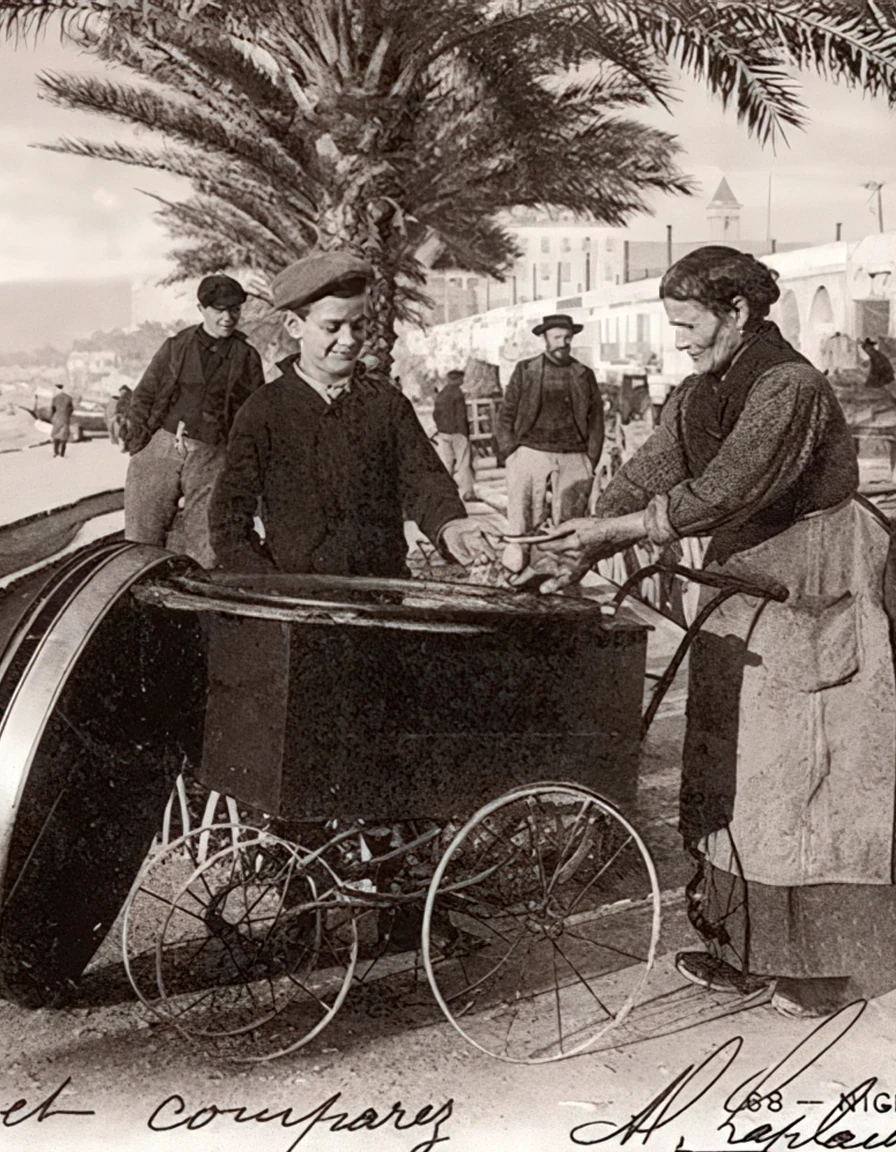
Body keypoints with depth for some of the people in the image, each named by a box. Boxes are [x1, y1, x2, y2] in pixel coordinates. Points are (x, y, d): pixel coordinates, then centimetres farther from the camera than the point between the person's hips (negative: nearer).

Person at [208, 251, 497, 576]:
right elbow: (229, 523, 3)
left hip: (385, 589, 2)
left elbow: (421, 476, 3)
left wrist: (448, 525, -18)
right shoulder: (263, 412, 2)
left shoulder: (386, 401, 9)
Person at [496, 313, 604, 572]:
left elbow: (596, 420, 13)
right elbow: (506, 414, 9)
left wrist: (591, 461, 4)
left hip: (573, 458, 2)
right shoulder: (525, 370, 10)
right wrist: (510, 452, -1)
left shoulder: (585, 375, 14)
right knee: (522, 523, -7)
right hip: (531, 452, -1)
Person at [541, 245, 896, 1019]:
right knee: (726, 777, 10)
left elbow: (721, 493, -25)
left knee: (804, 780, -1)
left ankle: (827, 961, 12)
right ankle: (744, 948, 21)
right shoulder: (700, 395, 8)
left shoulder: (792, 389, -18)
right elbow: (646, 476, 4)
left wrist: (614, 528, -21)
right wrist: (577, 559, -7)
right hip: (743, 602, 8)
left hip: (811, 608, -8)